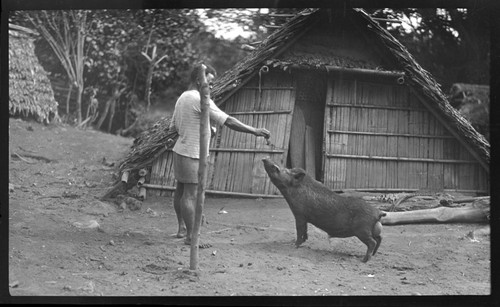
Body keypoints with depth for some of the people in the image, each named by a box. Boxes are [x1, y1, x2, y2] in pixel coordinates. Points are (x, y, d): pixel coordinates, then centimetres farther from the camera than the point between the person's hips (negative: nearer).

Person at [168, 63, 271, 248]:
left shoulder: (182, 98, 11)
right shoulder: (201, 100, -18)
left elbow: (172, 127, 18)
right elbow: (228, 121, -20)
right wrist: (254, 131, -16)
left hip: (180, 150, 10)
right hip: (192, 154, -10)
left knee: (181, 190, 16)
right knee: (191, 194, -6)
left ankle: (182, 228, 27)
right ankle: (190, 236, -3)